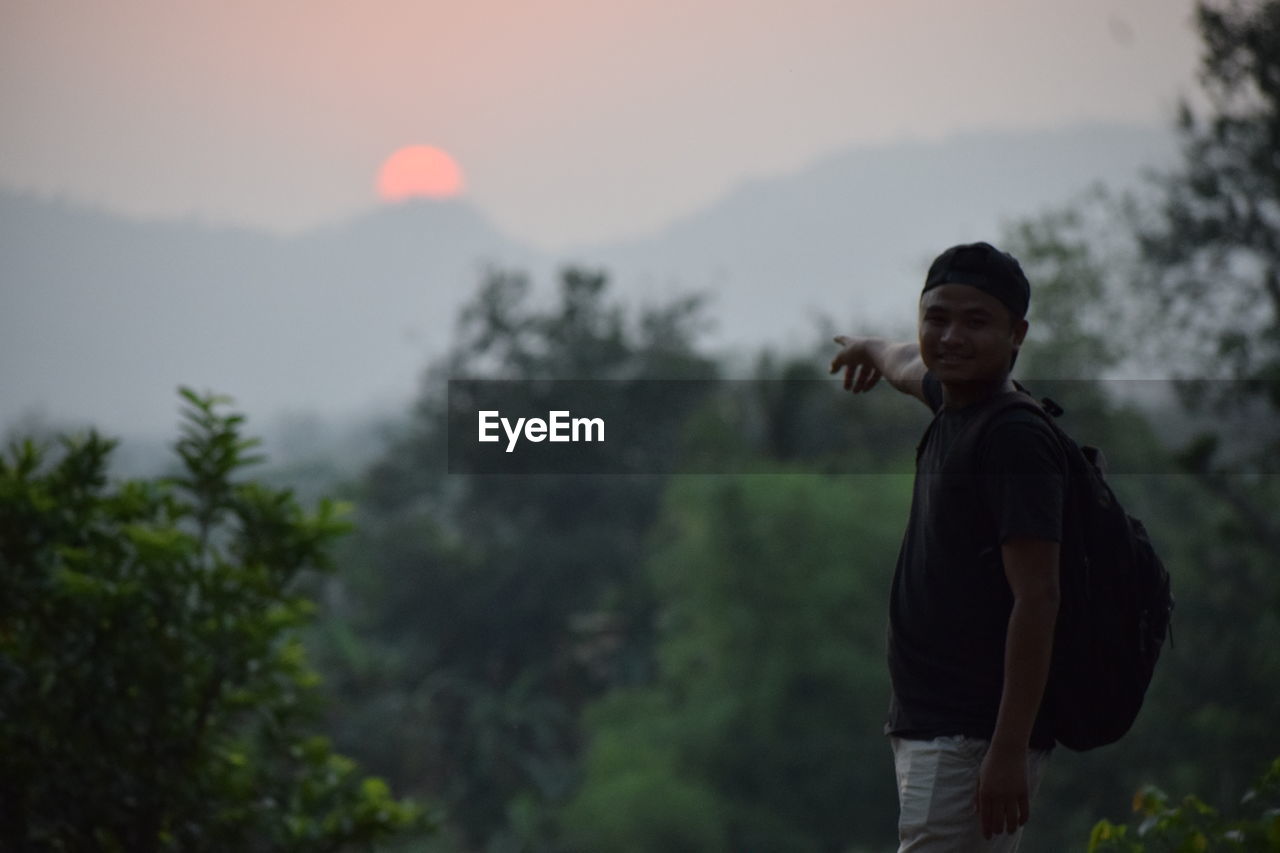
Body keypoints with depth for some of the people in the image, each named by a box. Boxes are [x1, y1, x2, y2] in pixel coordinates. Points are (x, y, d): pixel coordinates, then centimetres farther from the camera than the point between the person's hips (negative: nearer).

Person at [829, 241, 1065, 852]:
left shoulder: (1016, 440, -14)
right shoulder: (954, 406, 13)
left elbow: (1036, 599, -20)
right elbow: (914, 368, 40)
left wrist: (1008, 752, -24)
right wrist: (872, 349, 63)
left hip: (976, 739, -9)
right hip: (929, 731, 9)